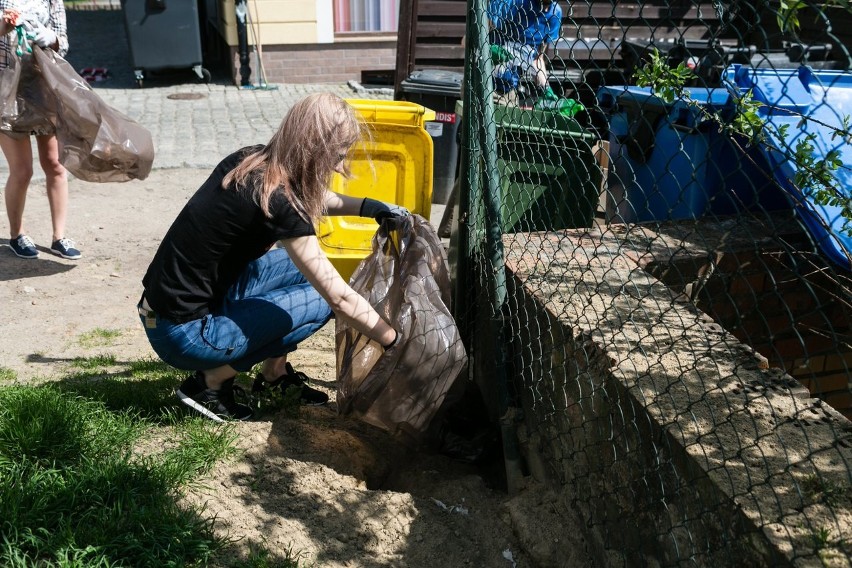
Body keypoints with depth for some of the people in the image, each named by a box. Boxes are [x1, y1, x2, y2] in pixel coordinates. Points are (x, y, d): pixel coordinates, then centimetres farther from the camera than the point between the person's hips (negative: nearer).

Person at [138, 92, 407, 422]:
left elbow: (310, 198, 21)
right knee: (322, 298, -5)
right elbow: (341, 299, -20)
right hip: (183, 335, -8)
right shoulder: (279, 204, -25)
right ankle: (210, 382, 1)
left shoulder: (248, 160, -2)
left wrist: (368, 206, 11)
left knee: (307, 264, 11)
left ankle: (274, 375, 19)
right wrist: (396, 342, -8)